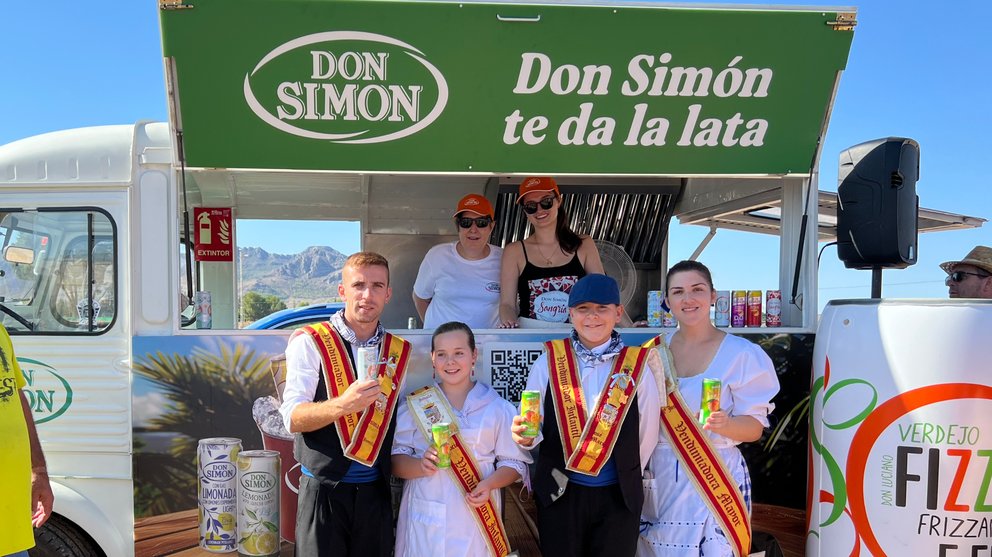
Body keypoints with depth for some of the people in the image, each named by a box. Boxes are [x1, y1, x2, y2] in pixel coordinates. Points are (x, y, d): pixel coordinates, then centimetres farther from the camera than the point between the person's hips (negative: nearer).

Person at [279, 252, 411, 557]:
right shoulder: (310, 342, -6)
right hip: (325, 488, -4)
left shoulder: (400, 351, 7)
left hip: (375, 491, 4)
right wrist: (343, 404, -29)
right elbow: (292, 418, -12)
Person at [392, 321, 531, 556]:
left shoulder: (497, 408, 2)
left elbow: (514, 463, 4)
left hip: (476, 519, -1)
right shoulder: (416, 405, 5)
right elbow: (395, 459, 2)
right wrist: (421, 465, -17)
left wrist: (490, 483, -14)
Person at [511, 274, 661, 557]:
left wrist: (627, 478, 12)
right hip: (559, 494, 0)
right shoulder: (547, 363, -5)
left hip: (618, 498, 0)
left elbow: (647, 433, 5)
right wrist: (526, 437, -22)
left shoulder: (637, 366, -4)